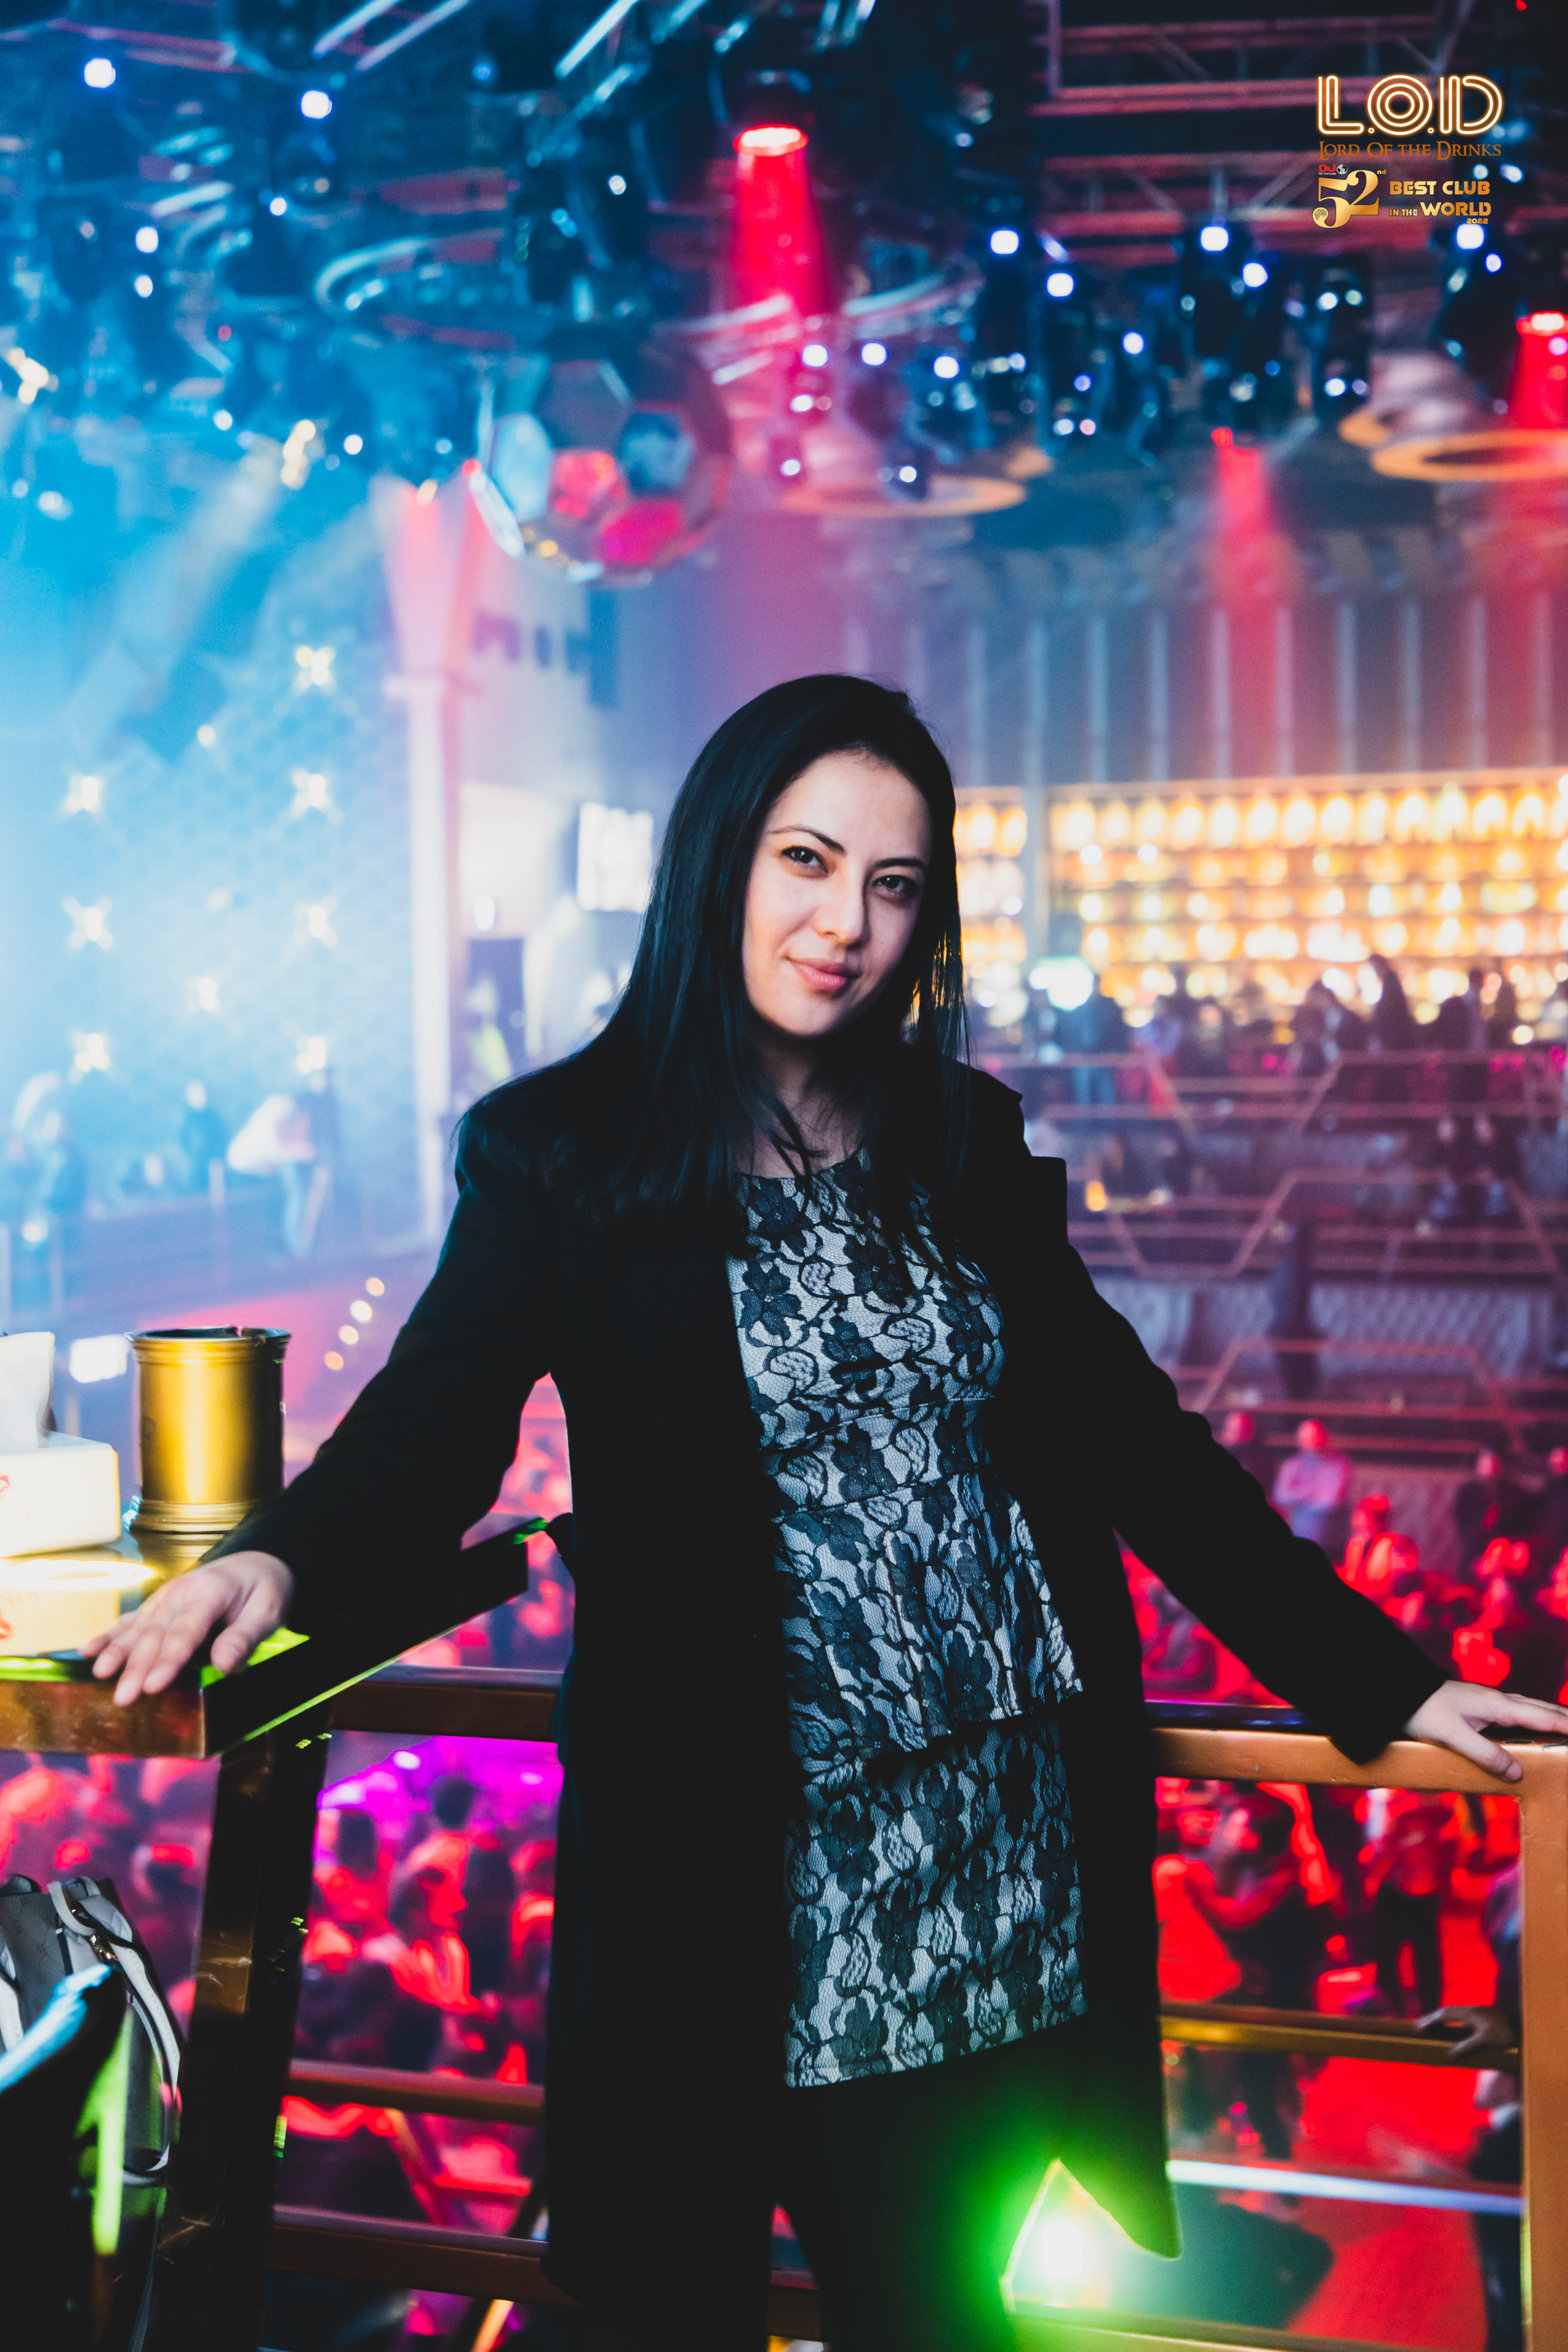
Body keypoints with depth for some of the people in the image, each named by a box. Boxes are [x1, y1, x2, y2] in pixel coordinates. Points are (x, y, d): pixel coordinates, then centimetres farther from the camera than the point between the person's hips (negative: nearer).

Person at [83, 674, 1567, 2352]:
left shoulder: (965, 1143, 9)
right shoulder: (564, 1152, -2)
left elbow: (1130, 1440, 10)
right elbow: (429, 1431, -10)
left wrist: (1382, 1678, 7)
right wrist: (277, 1558, -32)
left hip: (1009, 1892, 4)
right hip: (743, 1885, -3)